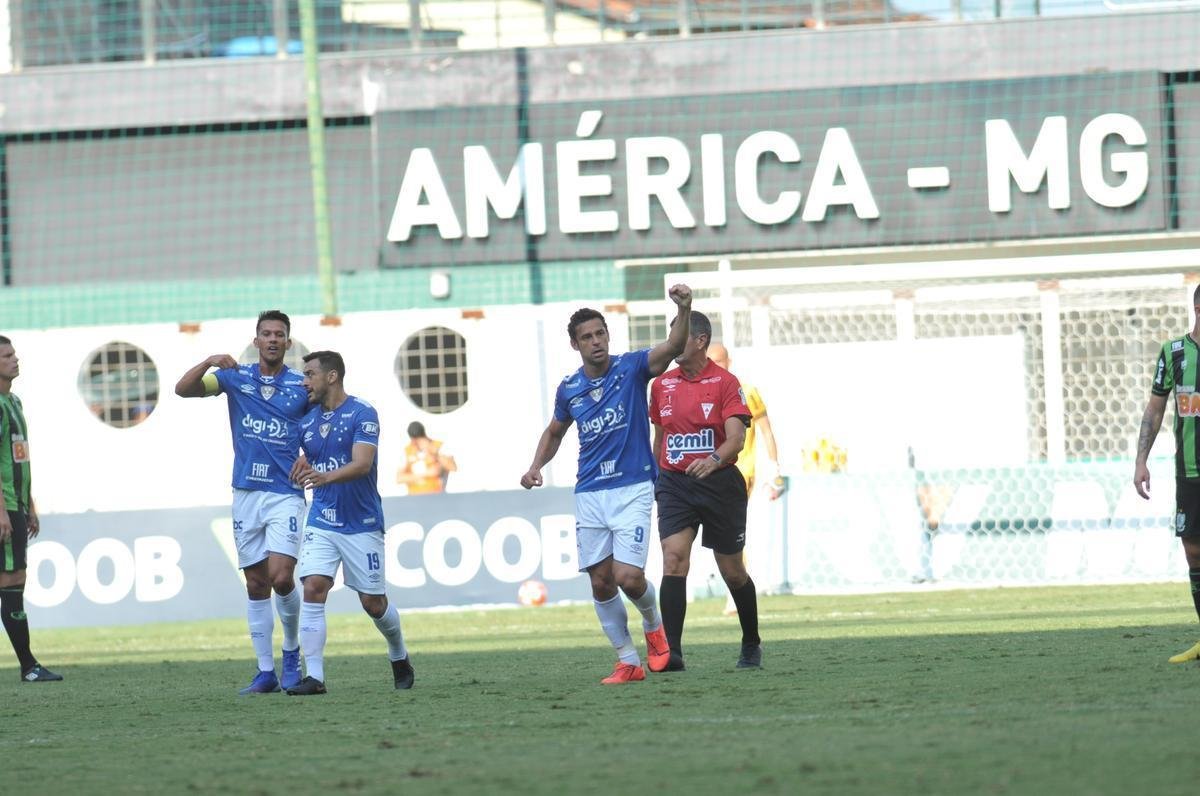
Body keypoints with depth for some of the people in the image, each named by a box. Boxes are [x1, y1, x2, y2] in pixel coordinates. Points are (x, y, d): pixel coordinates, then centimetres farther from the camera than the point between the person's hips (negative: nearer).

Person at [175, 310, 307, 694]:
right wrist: (210, 362, -16)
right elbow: (183, 389, -1)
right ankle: (266, 672, 9)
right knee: (256, 584, 4)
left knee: (281, 577, -16)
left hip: (285, 494, -2)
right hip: (246, 493, 2)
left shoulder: (302, 386, 2)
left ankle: (291, 653, 8)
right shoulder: (236, 377, 6)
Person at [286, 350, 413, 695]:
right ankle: (314, 676, -16)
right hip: (321, 522, 4)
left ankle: (399, 658, 33)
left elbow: (362, 463, -23)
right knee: (313, 589, -15)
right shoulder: (307, 421, 7)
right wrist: (303, 468, 0)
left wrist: (326, 477, -39)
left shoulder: (362, 414, -10)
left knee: (374, 603, 5)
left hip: (362, 524, -4)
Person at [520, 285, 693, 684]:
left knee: (629, 577, -14)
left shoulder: (631, 368, -5)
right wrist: (536, 466, 6)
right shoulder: (569, 389, 6)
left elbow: (674, 345, -23)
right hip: (589, 495, 4)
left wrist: (683, 310, -42)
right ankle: (628, 661, 13)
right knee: (601, 582, 2)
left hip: (632, 489, -4)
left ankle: (654, 625, 18)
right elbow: (555, 432, 24)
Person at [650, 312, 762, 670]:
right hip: (674, 484, 3)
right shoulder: (662, 385, 8)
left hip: (719, 482, -3)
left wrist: (714, 460, -35)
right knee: (673, 559, -17)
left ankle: (751, 645, 31)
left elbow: (736, 437, -17)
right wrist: (655, 478, 21)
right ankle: (671, 651, -24)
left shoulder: (725, 382, -7)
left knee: (732, 571, 9)